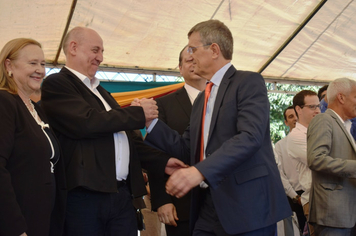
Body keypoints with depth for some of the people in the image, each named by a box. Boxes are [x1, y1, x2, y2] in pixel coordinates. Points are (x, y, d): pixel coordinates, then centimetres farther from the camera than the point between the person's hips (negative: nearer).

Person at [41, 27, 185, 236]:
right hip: (85, 195, -7)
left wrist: (162, 162, 13)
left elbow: (126, 137, 24)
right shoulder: (56, 84, -3)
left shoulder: (101, 91, 24)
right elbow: (87, 122, -19)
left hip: (123, 194, 7)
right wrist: (139, 114, -9)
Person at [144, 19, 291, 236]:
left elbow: (250, 137, -22)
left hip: (248, 205, -7)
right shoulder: (201, 99, 18)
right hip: (208, 207, 7)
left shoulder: (249, 82, -7)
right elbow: (187, 149, 15)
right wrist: (149, 121, 7)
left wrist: (200, 171, -31)